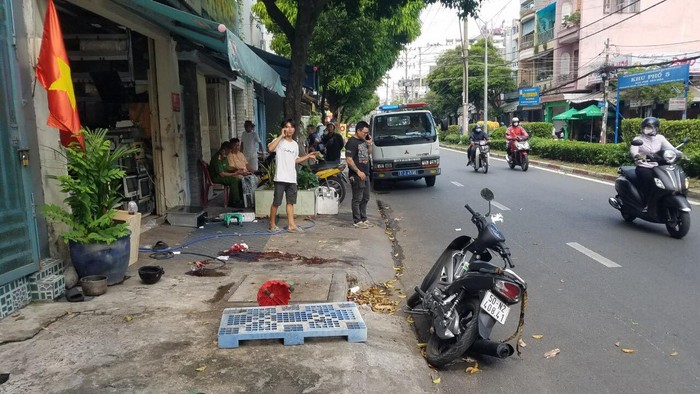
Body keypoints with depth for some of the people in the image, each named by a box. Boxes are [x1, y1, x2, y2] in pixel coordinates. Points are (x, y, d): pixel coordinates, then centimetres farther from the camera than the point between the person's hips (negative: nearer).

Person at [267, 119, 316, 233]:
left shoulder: (295, 144, 16)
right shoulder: (279, 141, -5)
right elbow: (270, 149, -26)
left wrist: (308, 156, 15)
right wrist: (281, 136, -21)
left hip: (292, 178, 6)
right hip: (280, 177, -6)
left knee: (290, 202, 9)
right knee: (276, 202, -1)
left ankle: (291, 225, 14)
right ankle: (272, 224, 12)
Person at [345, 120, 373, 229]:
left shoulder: (363, 141, 13)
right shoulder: (352, 142, -14)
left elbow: (368, 154, 24)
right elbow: (349, 159, -19)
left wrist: (369, 144, 6)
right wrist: (358, 171, -20)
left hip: (365, 174, 9)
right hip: (357, 175, -9)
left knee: (365, 198, 15)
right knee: (357, 199, -3)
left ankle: (363, 219, 25)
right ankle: (357, 221, 4)